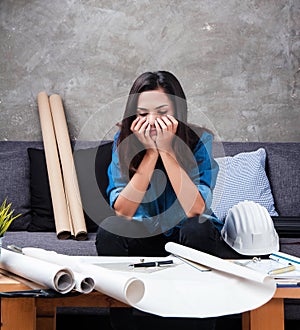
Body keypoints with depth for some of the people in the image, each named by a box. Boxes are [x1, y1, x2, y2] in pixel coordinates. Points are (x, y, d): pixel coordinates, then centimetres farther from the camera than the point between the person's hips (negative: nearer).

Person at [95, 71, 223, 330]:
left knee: (199, 229, -33)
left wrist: (166, 150, -33)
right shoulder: (124, 141, -12)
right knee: (108, 232, -27)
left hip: (188, 233, -1)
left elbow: (195, 209, -30)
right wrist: (150, 153, -29)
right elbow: (122, 211, -22)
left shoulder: (199, 140, -18)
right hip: (145, 235, 1)